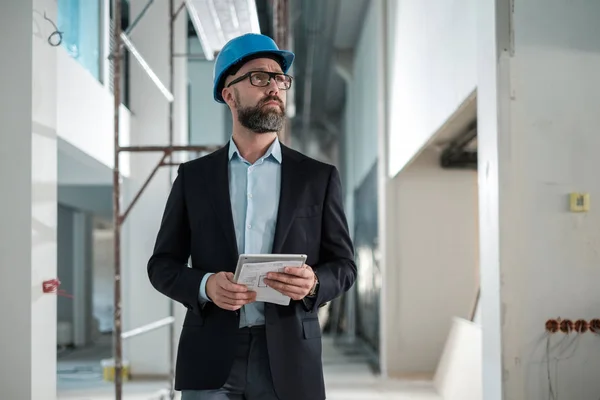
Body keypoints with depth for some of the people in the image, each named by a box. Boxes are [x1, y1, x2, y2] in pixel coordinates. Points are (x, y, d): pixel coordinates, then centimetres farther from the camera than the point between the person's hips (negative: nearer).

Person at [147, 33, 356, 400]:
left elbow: (344, 265, 6)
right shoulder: (193, 176, 7)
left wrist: (313, 284, -15)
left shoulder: (319, 177, 6)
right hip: (211, 358, 0)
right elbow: (162, 264, 7)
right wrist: (205, 285, -13)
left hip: (289, 360, 0)